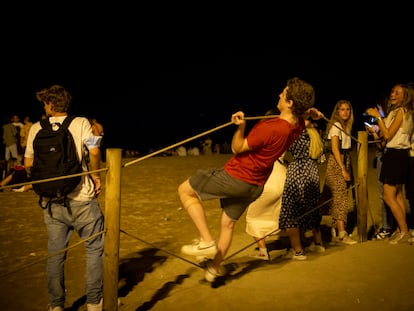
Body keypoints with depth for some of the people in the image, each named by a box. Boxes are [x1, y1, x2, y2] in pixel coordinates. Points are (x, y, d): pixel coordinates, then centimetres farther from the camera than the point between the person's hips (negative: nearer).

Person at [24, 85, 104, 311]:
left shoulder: (36, 128, 4)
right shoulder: (80, 122, -3)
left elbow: (28, 164, 5)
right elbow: (94, 152, -15)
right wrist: (96, 176, 1)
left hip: (52, 200, 3)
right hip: (81, 198, -3)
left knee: (55, 254, 15)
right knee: (95, 249, 12)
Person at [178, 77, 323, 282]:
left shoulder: (270, 128, -31)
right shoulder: (297, 126, -6)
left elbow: (237, 148, -17)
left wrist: (240, 126, -27)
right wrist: (311, 111, 6)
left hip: (235, 176, -8)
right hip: (255, 186, 8)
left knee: (185, 190, 4)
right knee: (228, 223, 24)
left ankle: (207, 241, -1)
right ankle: (214, 268, 39)